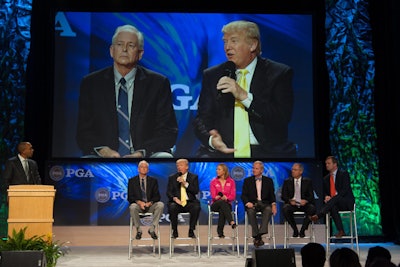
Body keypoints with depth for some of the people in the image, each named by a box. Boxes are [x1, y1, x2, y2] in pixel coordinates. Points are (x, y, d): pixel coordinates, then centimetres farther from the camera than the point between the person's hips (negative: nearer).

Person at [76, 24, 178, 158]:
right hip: (105, 156, 0)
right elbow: (83, 132, 6)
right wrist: (103, 150, -14)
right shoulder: (90, 83, 9)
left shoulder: (158, 83, 6)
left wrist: (141, 153, -14)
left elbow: (168, 131, 2)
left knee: (164, 158, -31)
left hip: (145, 156, 0)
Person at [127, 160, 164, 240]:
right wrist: (139, 202, -19)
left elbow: (157, 196, 5)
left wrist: (150, 202, -16)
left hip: (150, 205, 1)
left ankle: (152, 229, -20)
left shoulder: (153, 181, 11)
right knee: (132, 207, -36)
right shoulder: (132, 181, 8)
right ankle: (138, 230, -17)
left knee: (160, 205, -29)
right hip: (138, 205, -1)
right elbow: (130, 197, 1)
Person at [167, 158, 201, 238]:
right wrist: (174, 198, -16)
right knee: (172, 207, -33)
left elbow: (196, 191, -3)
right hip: (177, 202, 1)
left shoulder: (194, 177, 9)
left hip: (189, 202, 0)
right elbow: (168, 192, 5)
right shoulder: (172, 177, 12)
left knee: (196, 207, -32)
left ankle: (191, 231, -16)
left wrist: (185, 183, -15)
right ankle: (174, 231, -15)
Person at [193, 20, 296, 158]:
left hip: (266, 152, -1)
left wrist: (244, 96, -18)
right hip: (222, 150, 2)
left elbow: (283, 117, -9)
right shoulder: (212, 76, 12)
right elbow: (202, 119, 9)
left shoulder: (279, 73, 3)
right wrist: (211, 139, -14)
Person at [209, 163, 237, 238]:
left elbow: (233, 196, 0)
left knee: (222, 210, -38)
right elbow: (213, 196, -3)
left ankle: (220, 231, -40)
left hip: (227, 204, 0)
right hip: (215, 204, 0)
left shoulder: (231, 181, 8)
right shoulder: (213, 182, 8)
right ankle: (231, 222, -53)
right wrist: (220, 198, -25)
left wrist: (226, 198, -22)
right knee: (222, 202, -38)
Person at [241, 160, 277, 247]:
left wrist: (273, 204, -10)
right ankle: (256, 236, -30)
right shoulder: (247, 181, 12)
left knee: (268, 209, -34)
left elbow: (272, 195, 9)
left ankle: (261, 233, -39)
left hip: (264, 203, 0)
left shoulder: (269, 180, 13)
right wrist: (247, 203, -16)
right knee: (251, 211, -34)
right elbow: (244, 195, 6)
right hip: (252, 203, 0)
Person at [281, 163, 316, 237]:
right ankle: (295, 230, -15)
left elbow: (311, 196, 3)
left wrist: (306, 200, -20)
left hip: (304, 204, 0)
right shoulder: (287, 182, 9)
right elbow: (283, 196, 5)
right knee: (285, 208, -33)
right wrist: (290, 200, -17)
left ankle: (302, 230, -16)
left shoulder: (308, 181, 8)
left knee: (312, 208, -32)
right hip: (292, 204, 0)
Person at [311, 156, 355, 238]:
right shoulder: (326, 178, 17)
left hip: (347, 202, -4)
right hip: (334, 203, 4)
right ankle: (340, 231, -34)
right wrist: (326, 197, -9)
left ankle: (318, 215, -50)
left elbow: (345, 190, -12)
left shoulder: (343, 174, -1)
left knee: (335, 199, -36)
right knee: (333, 207, -33)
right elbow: (324, 192, 17)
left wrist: (332, 198, -22)